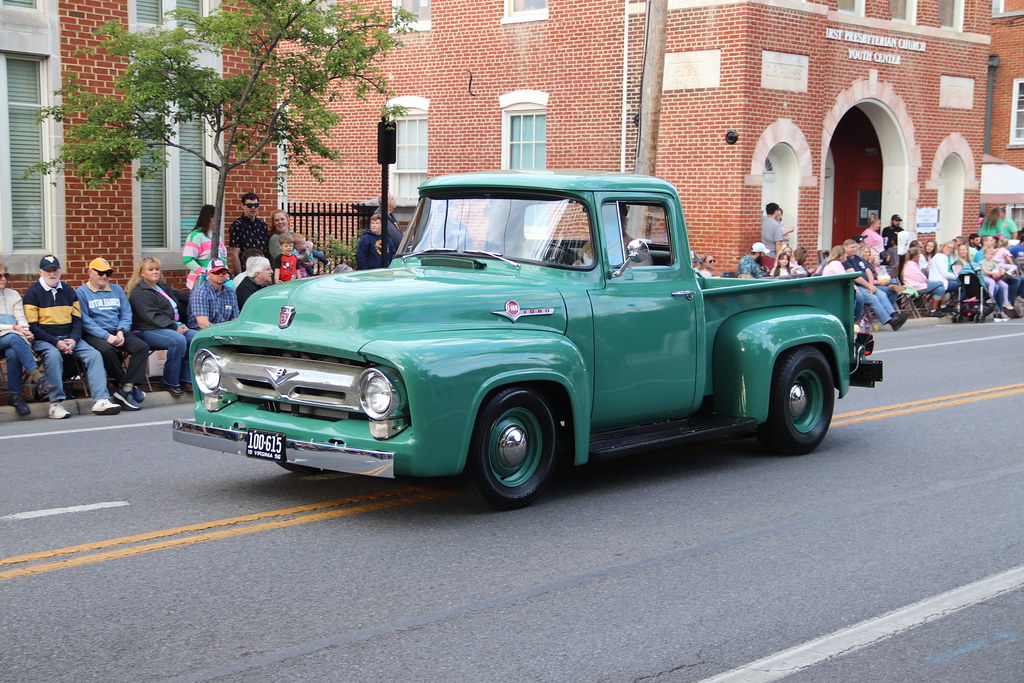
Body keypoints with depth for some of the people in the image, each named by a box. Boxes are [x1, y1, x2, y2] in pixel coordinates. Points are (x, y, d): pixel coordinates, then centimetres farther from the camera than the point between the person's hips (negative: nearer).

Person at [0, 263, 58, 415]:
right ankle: (38, 377, -45)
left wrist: (26, 332, -12)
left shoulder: (13, 294, 18)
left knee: (13, 353, -34)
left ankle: (15, 396, -28)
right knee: (14, 339, -38)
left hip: (14, 337, 3)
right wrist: (14, 328, -16)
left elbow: (21, 320, 10)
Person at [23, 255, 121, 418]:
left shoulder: (68, 291, 16)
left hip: (69, 337, 5)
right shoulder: (33, 292, 0)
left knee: (94, 354, -19)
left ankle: (101, 400, -28)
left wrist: (73, 340, -7)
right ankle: (56, 403, -32)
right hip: (44, 339, -5)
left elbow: (77, 319, 13)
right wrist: (56, 342, -16)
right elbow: (32, 326, -7)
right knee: (53, 355, -37)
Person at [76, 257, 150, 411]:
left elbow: (126, 314, 13)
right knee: (106, 349, -37)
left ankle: (126, 390, -27)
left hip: (117, 332, 5)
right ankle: (124, 385, -20)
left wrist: (121, 331, -8)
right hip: (94, 335, -5)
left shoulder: (117, 290, 20)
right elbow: (85, 321, -7)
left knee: (142, 346, -22)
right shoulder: (82, 292, 4)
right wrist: (107, 336, -18)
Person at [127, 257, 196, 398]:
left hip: (173, 327, 9)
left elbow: (182, 296, 37)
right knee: (178, 340, -34)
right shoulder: (140, 293, -5)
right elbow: (153, 317, -16)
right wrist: (174, 327, -21)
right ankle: (170, 382, -22)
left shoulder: (163, 288, 25)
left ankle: (186, 378, -11)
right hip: (148, 331, -9)